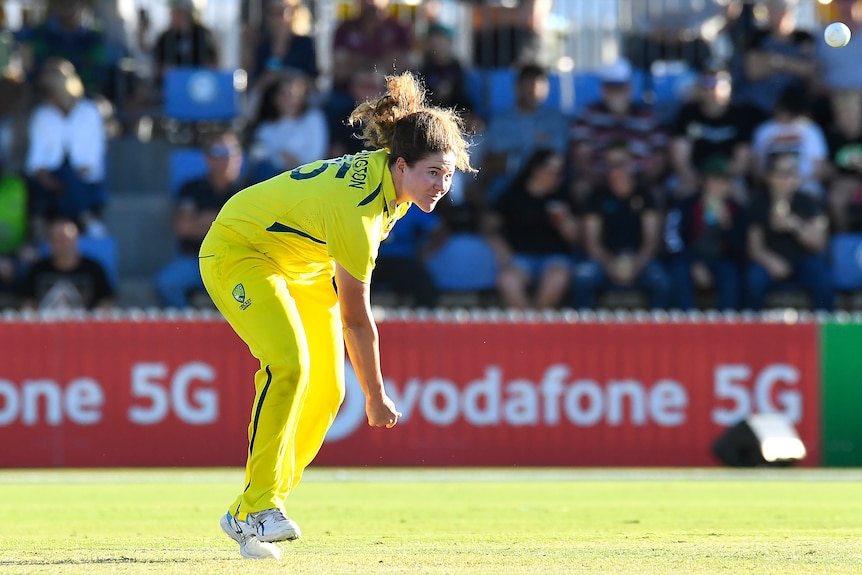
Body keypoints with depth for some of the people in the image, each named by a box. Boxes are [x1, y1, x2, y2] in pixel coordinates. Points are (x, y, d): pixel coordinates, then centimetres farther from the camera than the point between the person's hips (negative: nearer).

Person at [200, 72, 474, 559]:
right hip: (240, 250, -9)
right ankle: (259, 507, -28)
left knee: (326, 391, 0)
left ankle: (247, 517, 6)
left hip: (303, 265, 9)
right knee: (290, 365, -30)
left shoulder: (391, 176, -12)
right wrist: (376, 397, -20)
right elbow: (355, 319, -29)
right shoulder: (357, 208, -37)